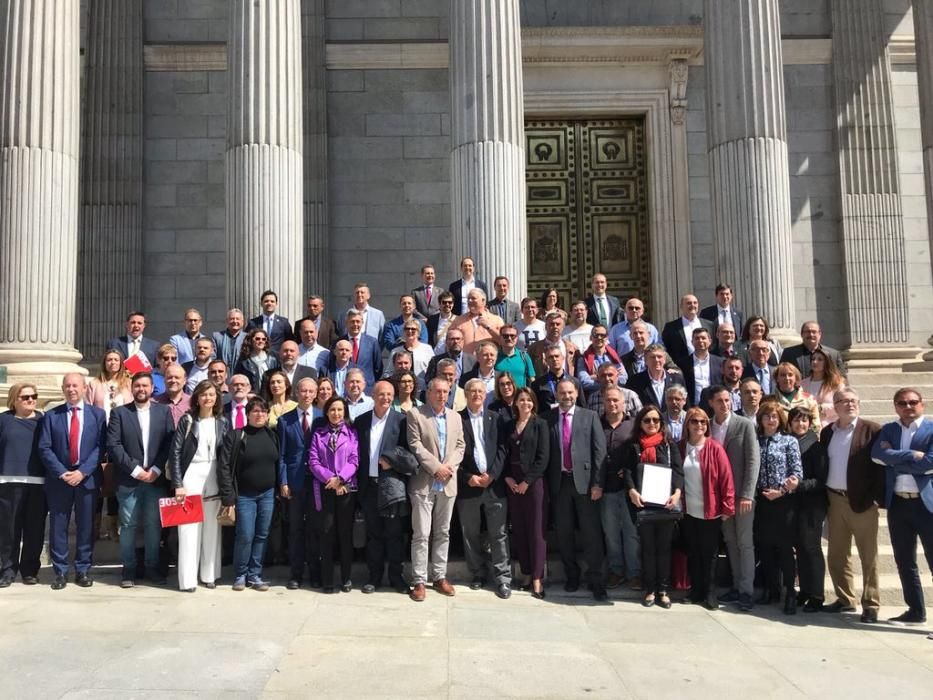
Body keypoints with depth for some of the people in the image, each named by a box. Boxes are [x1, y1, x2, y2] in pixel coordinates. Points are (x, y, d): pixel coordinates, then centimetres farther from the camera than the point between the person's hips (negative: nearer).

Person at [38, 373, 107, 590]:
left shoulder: (97, 414, 5)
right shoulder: (51, 416, 6)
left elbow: (100, 447, -2)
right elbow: (44, 448, -1)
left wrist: (82, 471, -13)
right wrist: (62, 473, -12)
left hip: (87, 478, 0)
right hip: (59, 479, 1)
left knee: (85, 527, 5)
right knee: (58, 527, 5)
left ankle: (83, 570, 16)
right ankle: (60, 571, 16)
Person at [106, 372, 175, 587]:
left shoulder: (164, 412, 7)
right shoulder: (119, 413, 3)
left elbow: (170, 443, 1)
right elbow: (113, 445, -5)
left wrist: (156, 470, -9)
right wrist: (134, 470, -11)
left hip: (156, 479, 1)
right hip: (128, 480, -1)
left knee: (154, 525, 6)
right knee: (128, 525, 4)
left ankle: (152, 567, 17)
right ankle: (129, 569, 15)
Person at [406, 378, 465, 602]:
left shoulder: (455, 417, 13)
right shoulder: (415, 415, -3)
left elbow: (460, 446, 10)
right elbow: (416, 447, -10)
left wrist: (449, 467, -8)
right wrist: (436, 468, -15)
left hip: (448, 483, 5)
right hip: (423, 483, -4)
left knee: (443, 533, 11)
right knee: (421, 534, -3)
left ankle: (440, 577, 21)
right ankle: (419, 581, 5)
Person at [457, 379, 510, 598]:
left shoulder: (495, 418, 9)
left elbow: (501, 448, 3)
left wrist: (491, 474, -8)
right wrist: (468, 477, -9)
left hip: (494, 482, 1)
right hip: (468, 484, -1)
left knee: (499, 533, 0)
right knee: (471, 533, 8)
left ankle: (502, 578, 4)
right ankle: (478, 574, 20)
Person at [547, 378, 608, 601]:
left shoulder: (589, 416, 1)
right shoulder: (548, 418, 5)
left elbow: (600, 451, -3)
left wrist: (598, 483, -9)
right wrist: (547, 483, -3)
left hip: (584, 480, -2)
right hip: (559, 481, 2)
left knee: (591, 532, 0)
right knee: (563, 532, 10)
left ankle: (596, 580, 11)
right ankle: (572, 576, 26)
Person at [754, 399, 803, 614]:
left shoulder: (789, 441, 0)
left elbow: (797, 471, -3)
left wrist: (784, 490, -14)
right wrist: (756, 492, -7)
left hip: (783, 501, -3)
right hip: (761, 501, 3)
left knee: (785, 547, -1)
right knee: (765, 547, 9)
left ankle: (790, 593, 9)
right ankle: (770, 589, 22)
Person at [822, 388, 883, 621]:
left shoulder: (872, 430, -5)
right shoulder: (827, 432, 9)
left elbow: (880, 465, -9)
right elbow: (822, 466, 10)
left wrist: (877, 498, -15)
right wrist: (823, 498, 4)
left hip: (861, 501, -5)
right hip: (834, 500, 5)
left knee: (868, 556, 4)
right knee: (836, 555, 12)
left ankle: (871, 604, 14)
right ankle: (845, 599, 26)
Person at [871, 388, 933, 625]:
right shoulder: (888, 429, 11)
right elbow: (877, 454, -6)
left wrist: (894, 459, -7)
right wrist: (911, 456, -14)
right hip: (897, 504, 5)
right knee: (904, 562, 13)